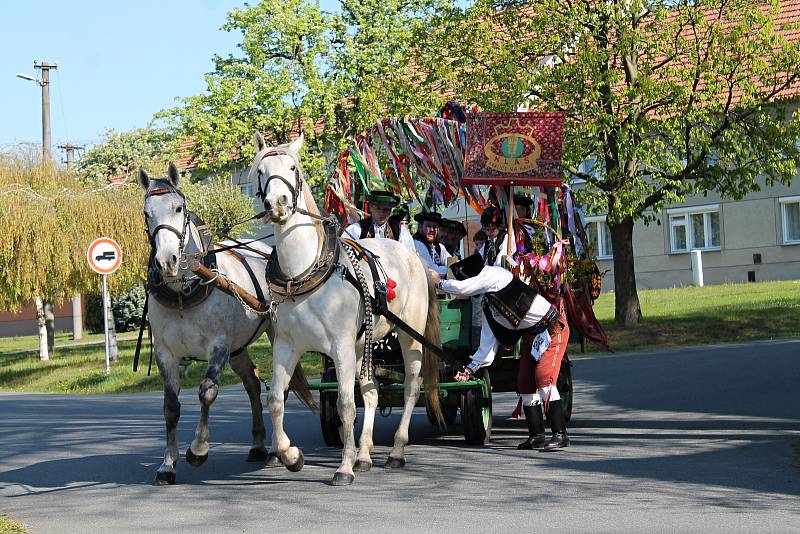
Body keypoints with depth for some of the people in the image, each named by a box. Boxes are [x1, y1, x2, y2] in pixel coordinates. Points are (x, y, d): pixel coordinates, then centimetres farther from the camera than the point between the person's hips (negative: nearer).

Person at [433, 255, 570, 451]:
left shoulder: (495, 274, -14)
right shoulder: (487, 306, 11)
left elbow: (462, 288, -21)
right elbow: (488, 343, 11)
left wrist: (440, 283, -1)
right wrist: (471, 369, 5)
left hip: (554, 327, -10)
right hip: (534, 335, 10)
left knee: (544, 376, -20)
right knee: (525, 382, 6)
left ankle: (560, 433, -18)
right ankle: (537, 436, 13)